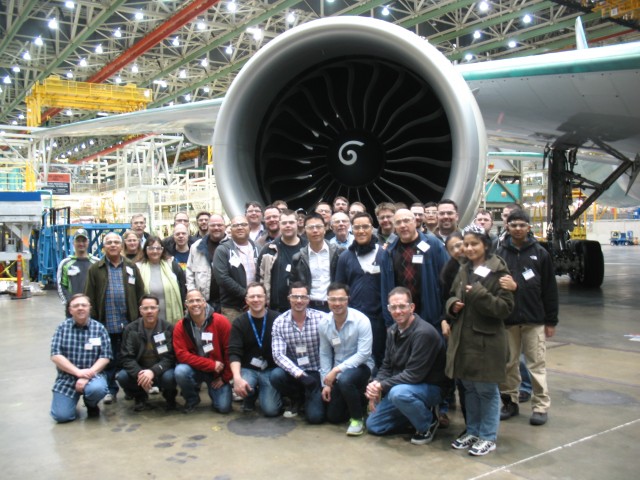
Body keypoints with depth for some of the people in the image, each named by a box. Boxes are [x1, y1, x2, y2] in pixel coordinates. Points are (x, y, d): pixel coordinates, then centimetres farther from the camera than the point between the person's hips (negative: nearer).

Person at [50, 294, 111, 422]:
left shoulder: (99, 328, -1)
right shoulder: (62, 327, 0)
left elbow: (105, 357, -5)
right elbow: (55, 356, -8)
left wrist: (87, 376, -18)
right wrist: (78, 372, -19)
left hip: (92, 375, -1)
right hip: (67, 377, 1)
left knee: (97, 389, -34)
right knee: (61, 416, -14)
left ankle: (91, 404, 4)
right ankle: (72, 398, 22)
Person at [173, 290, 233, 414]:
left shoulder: (221, 322, -16)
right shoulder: (180, 327, -12)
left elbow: (230, 351, -11)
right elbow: (182, 355, -18)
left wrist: (225, 377, -8)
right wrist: (212, 364, -23)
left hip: (218, 371, -1)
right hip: (195, 369, 1)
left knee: (224, 407, -14)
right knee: (180, 371, -32)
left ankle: (214, 389, 22)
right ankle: (192, 398, 0)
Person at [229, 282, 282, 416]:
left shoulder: (277, 319, -8)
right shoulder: (239, 323, -4)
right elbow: (234, 353, -12)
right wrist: (237, 377, -28)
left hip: (271, 369, -1)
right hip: (248, 368, 1)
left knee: (271, 410, -15)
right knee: (240, 387, -31)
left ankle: (262, 392, 22)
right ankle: (250, 398, 8)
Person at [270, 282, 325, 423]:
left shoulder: (321, 318, -11)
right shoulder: (279, 322, -7)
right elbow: (278, 354, -15)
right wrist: (299, 373, -28)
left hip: (317, 373, -2)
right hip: (294, 372, 2)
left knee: (315, 416, -19)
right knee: (276, 376, -30)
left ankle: (308, 399, 20)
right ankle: (296, 399, 4)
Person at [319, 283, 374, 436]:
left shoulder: (361, 320, -21)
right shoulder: (324, 324, -7)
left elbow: (364, 353, -24)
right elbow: (325, 354, 2)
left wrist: (337, 369, -26)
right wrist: (325, 383, -2)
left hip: (361, 366, -5)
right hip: (337, 372, 5)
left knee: (345, 379, -39)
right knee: (333, 417, 6)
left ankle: (358, 418, -13)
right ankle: (358, 402, 35)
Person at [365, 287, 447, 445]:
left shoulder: (424, 333, -26)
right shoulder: (393, 331, 0)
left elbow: (414, 374, -28)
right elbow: (387, 366, 6)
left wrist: (382, 386, -26)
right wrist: (375, 385, -14)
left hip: (429, 387, -8)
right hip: (399, 387, 8)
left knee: (399, 393, -39)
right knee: (373, 425, 5)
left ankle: (428, 423, -9)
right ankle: (417, 413, 18)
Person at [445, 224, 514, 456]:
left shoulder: (498, 271, -9)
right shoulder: (463, 270, 11)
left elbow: (506, 307, -13)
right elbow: (452, 297, 22)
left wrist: (480, 295, -24)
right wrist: (452, 305, -1)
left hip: (487, 339, -6)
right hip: (463, 337, 6)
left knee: (486, 389, 4)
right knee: (469, 388, 15)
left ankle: (488, 437, 17)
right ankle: (473, 431, 29)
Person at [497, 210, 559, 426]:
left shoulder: (540, 253, 2)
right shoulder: (499, 253, 1)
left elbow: (550, 289, 2)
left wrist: (551, 321, 1)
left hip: (534, 319, -1)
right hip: (506, 318, 1)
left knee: (536, 363, 4)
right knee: (509, 363, 9)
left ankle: (541, 405, 13)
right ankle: (510, 402, 21)